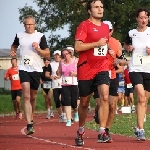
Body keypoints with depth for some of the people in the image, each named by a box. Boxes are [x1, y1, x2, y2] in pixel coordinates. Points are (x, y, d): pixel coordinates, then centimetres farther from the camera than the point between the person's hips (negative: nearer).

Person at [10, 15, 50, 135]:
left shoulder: (40, 36, 0)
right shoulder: (19, 35, 6)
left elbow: (48, 54, 0)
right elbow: (14, 45, 27)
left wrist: (38, 49, -17)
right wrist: (13, 51, 6)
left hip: (36, 69, 0)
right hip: (23, 69, 0)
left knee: (33, 97, 14)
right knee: (26, 96, -14)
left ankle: (31, 118, 38)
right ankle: (29, 125, -22)